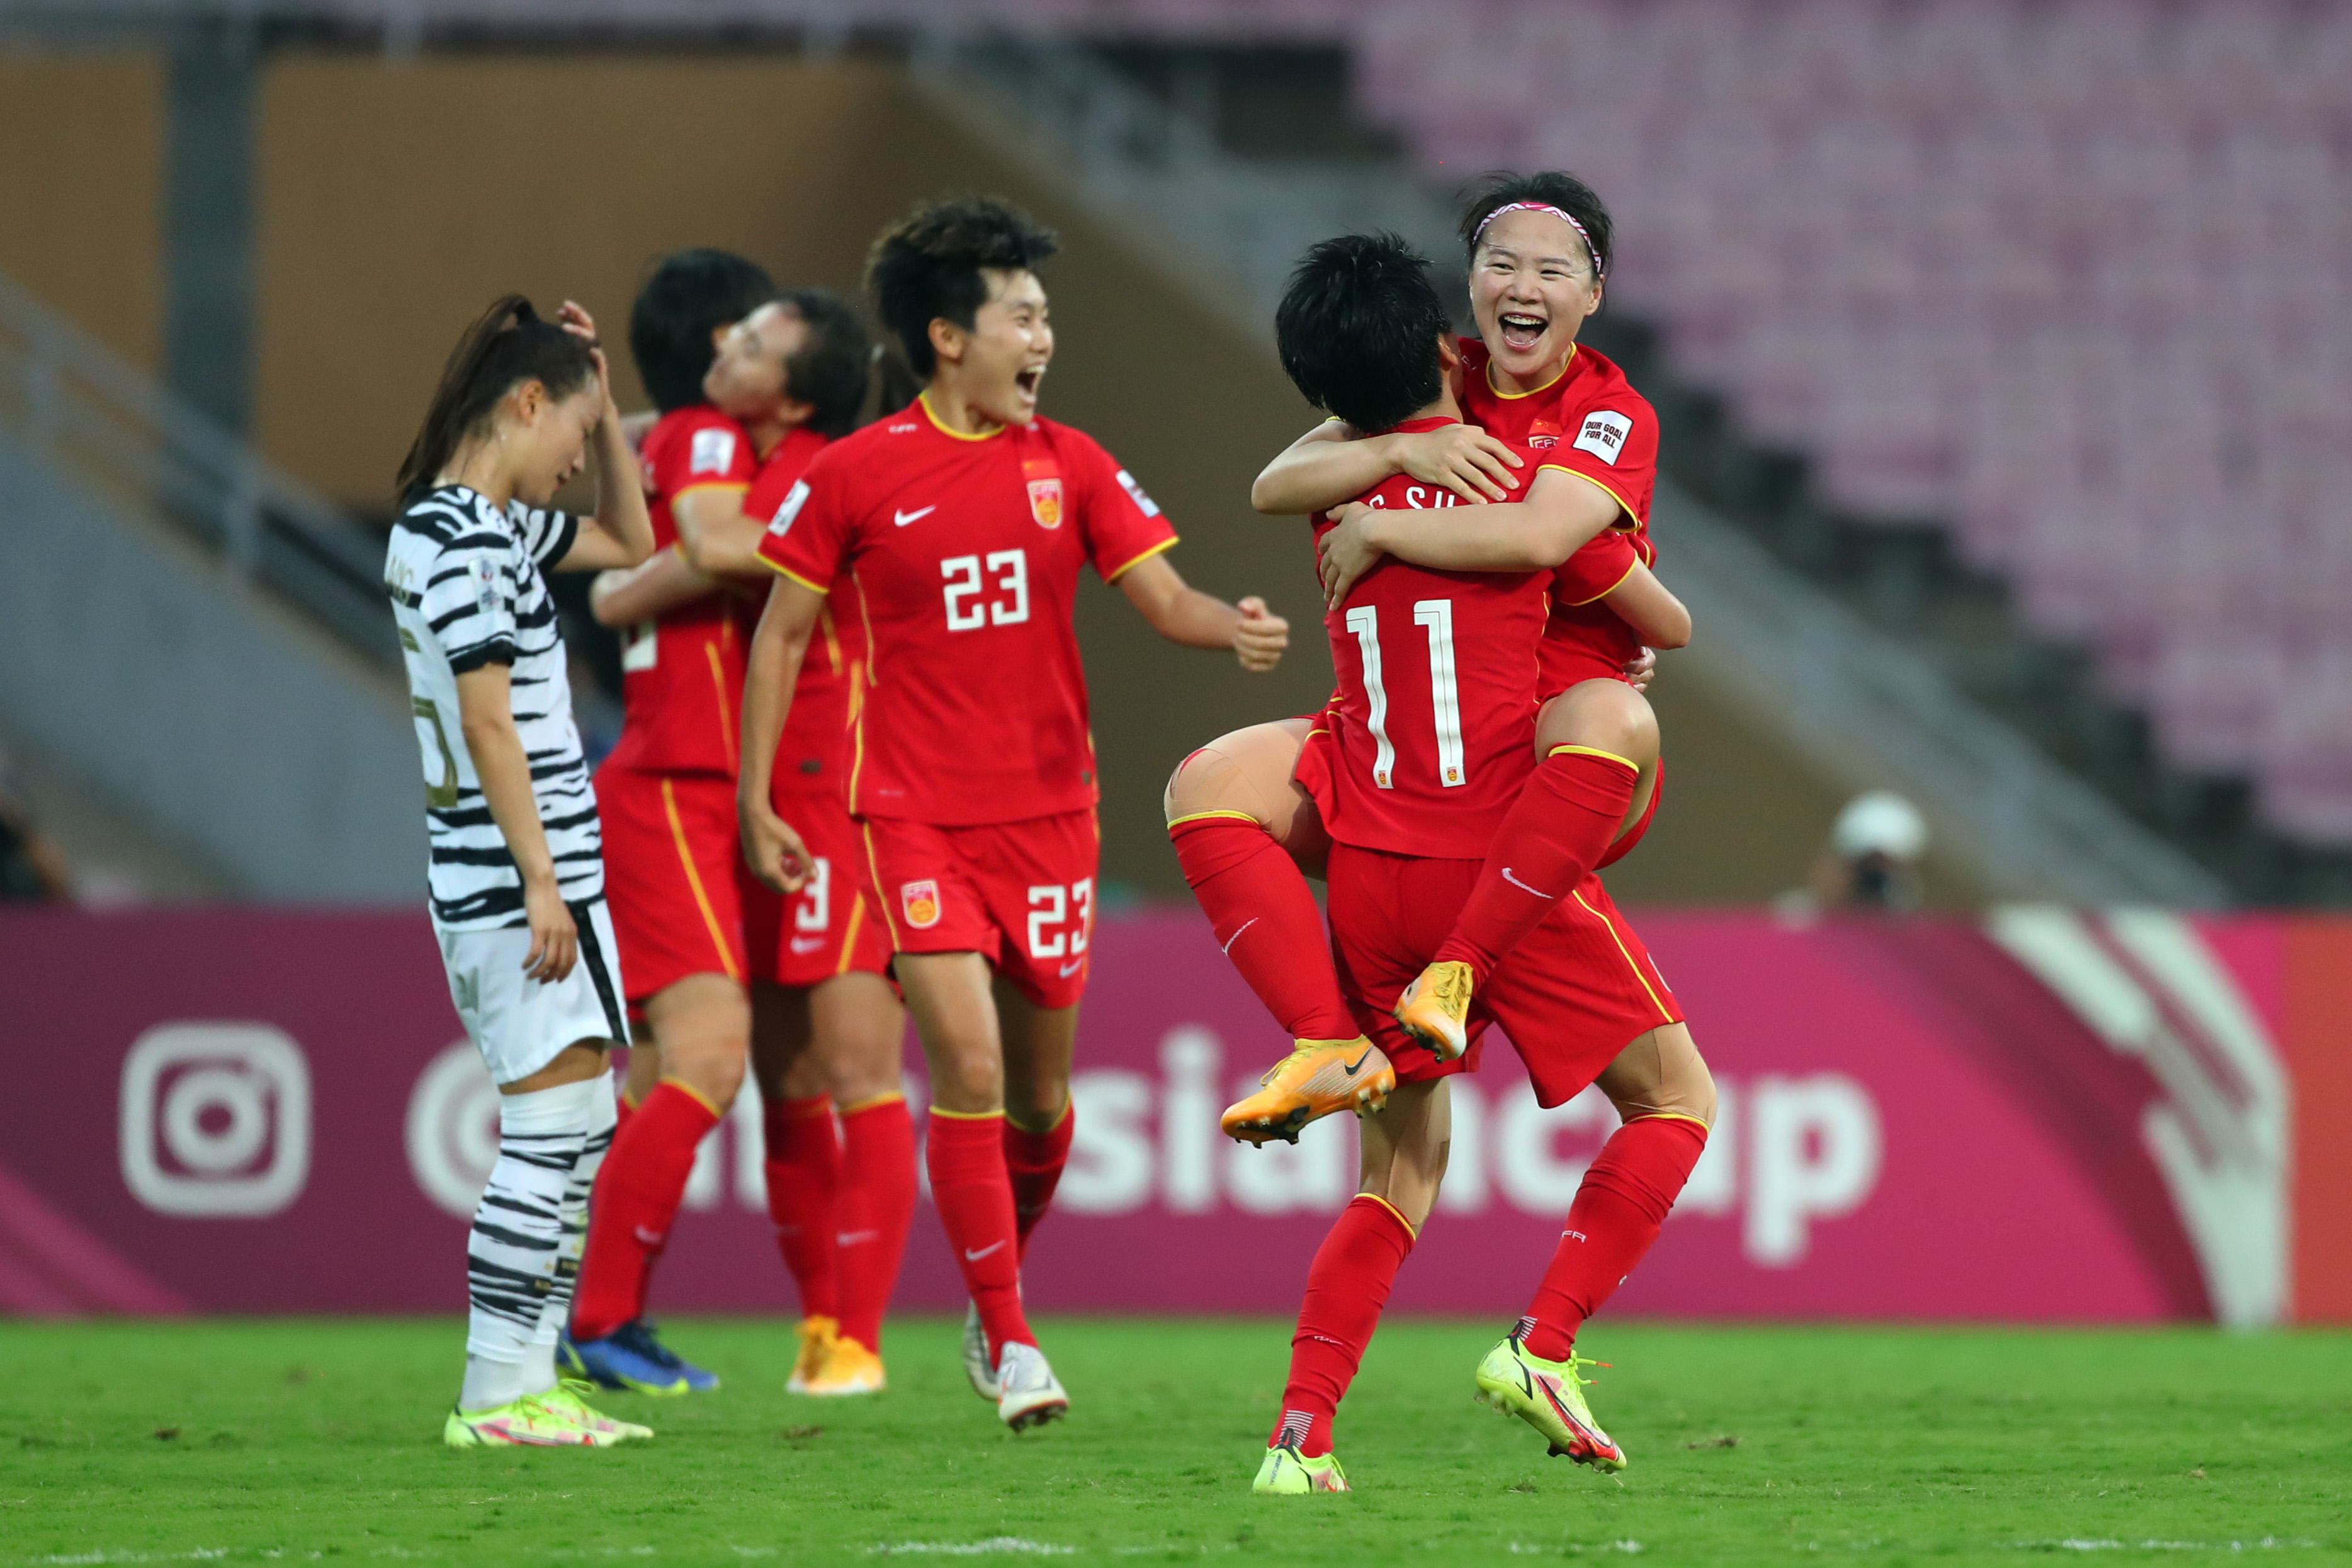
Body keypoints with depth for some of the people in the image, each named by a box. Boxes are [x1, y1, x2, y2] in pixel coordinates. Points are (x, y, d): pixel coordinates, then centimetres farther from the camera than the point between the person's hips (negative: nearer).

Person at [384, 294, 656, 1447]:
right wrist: (540, 882, -19)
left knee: (573, 1135, 11)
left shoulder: (491, 525, 16)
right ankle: (496, 1393, -10)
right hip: (515, 875, -10)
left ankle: (529, 1381, 12)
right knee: (556, 1122, -10)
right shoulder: (460, 538, -14)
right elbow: (489, 719, -18)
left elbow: (628, 542, 30)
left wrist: (603, 404, 20)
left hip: (524, 874, 10)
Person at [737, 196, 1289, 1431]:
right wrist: (755, 797, 1)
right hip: (917, 813, -3)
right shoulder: (856, 475, -4)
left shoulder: (1070, 467, 4)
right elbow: (784, 631, 4)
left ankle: (996, 1302, 31)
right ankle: (1010, 1343, -9)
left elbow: (1163, 599, 0)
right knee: (967, 1064, -16)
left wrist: (1234, 628, -23)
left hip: (1050, 808, 3)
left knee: (1038, 1091, 8)